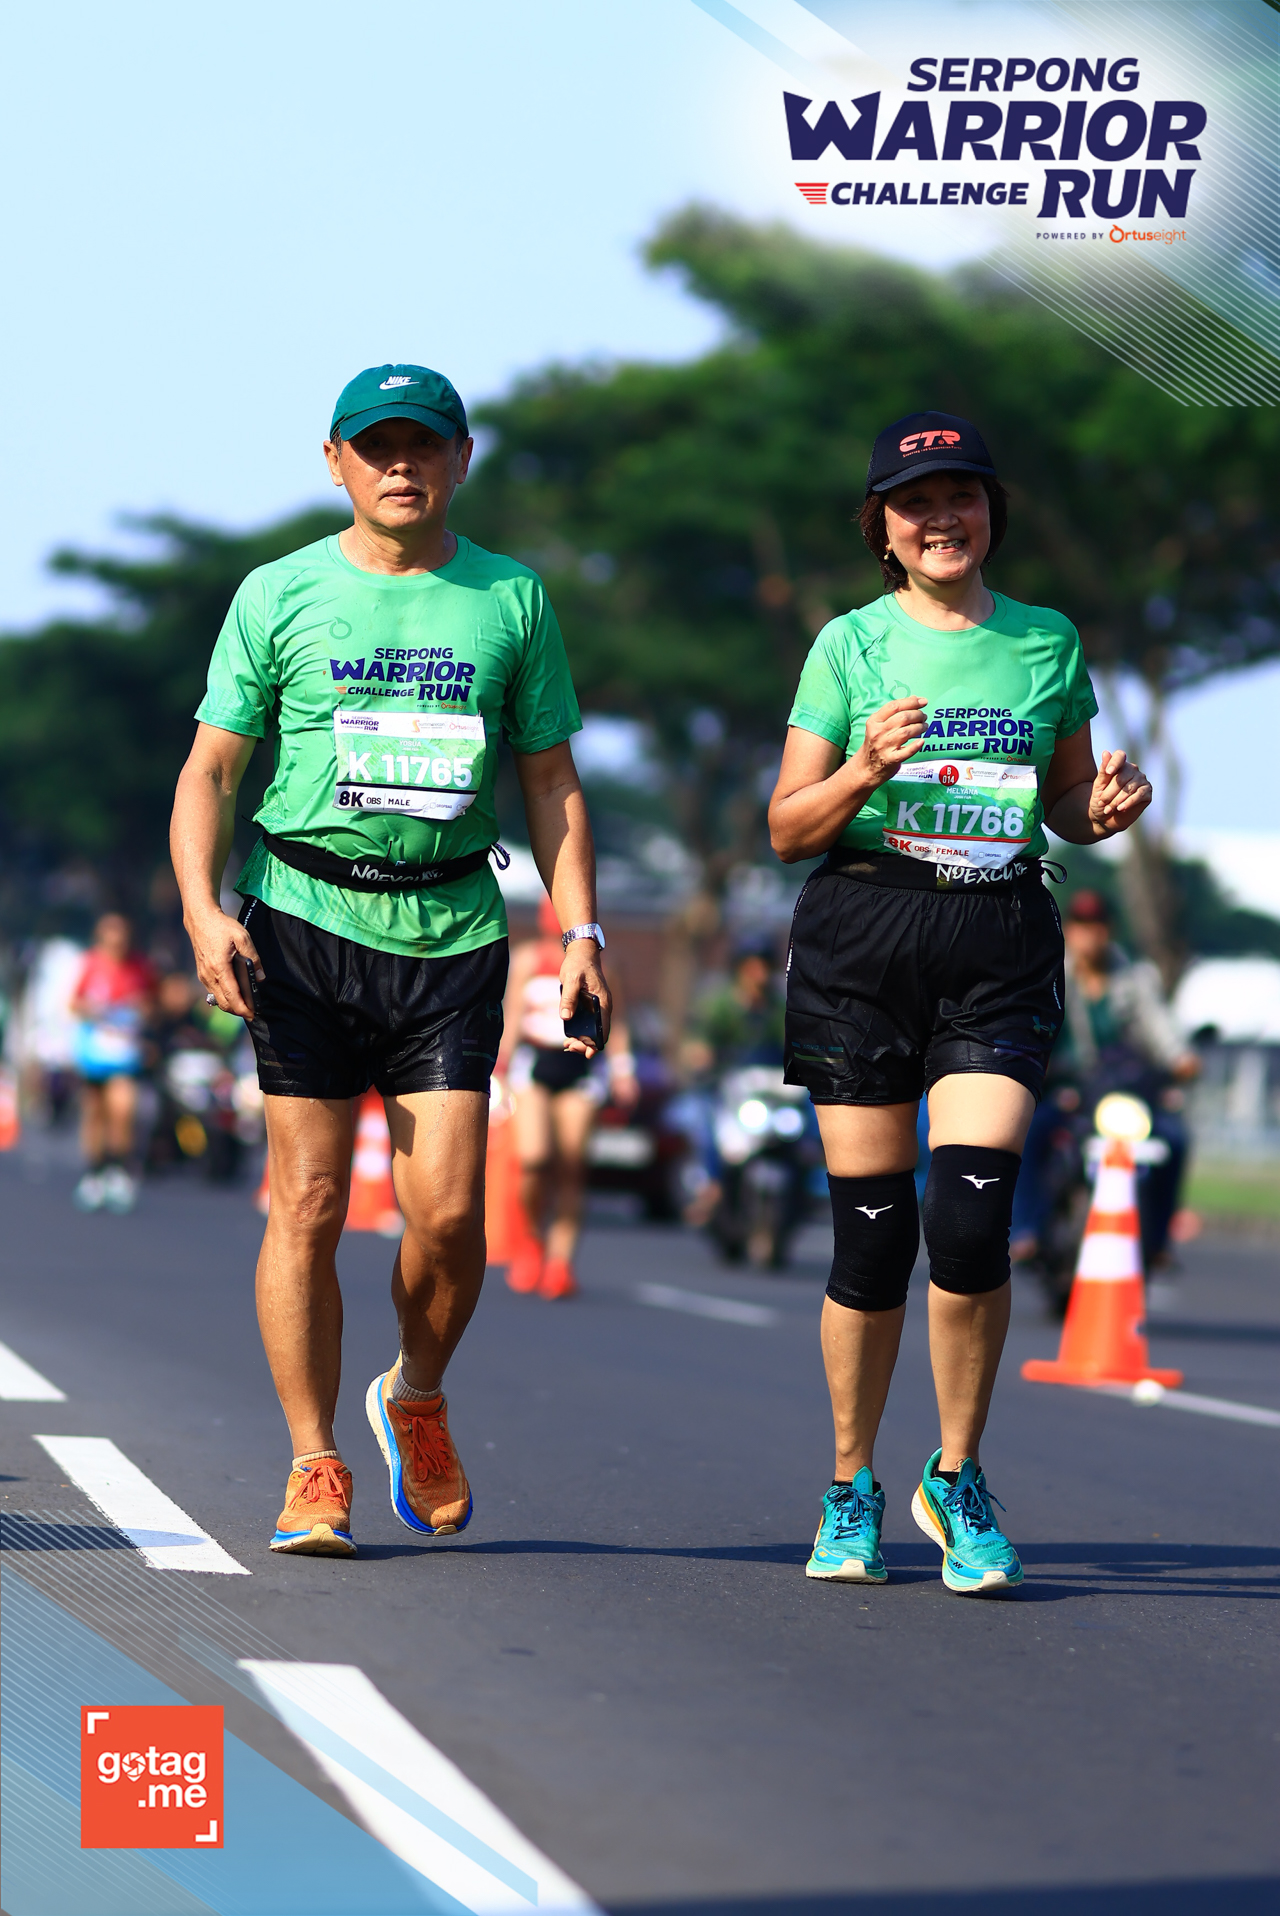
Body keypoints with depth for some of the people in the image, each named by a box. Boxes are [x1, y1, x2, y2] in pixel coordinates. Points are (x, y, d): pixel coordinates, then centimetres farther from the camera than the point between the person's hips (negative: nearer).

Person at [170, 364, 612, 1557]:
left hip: (452, 929, 1)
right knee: (308, 1203, -4)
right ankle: (315, 1468, 6)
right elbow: (211, 771, 3)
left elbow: (551, 780, 14)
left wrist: (579, 930, 4)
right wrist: (203, 911, -12)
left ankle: (416, 1401, 22)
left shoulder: (512, 599, 9)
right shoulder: (279, 597, 4)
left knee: (448, 1211, -6)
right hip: (305, 918, -1)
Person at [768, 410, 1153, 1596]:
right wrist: (866, 769, -15)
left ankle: (958, 1481, 6)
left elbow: (1066, 801, 20)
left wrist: (1104, 810, -3)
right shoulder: (851, 645, 4)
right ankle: (852, 1493, 18)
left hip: (1003, 944, 1)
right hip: (864, 935, -1)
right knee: (871, 1229, 0)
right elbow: (787, 830, 4)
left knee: (970, 1217, -14)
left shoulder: (1048, 643, 10)